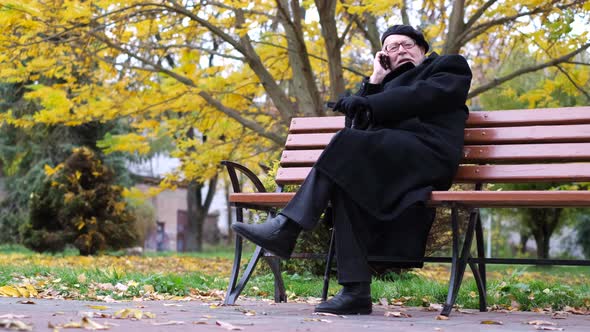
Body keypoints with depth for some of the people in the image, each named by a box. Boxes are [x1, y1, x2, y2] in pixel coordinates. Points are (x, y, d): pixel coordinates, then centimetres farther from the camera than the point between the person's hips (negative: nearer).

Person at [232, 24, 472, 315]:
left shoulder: (449, 67, 18)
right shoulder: (388, 84, 35)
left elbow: (422, 96, -4)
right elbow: (360, 125, 21)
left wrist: (367, 103, -11)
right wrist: (375, 81, 15)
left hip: (425, 155, -6)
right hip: (387, 160, 6)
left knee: (347, 143, -27)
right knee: (347, 184, -27)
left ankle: (286, 227, -31)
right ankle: (355, 290, -35)